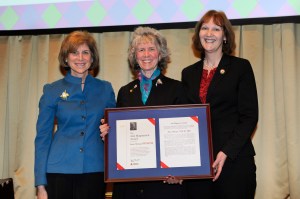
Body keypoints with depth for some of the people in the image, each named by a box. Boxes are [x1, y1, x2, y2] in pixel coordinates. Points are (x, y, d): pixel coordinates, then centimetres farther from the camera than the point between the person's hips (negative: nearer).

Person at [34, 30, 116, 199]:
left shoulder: (105, 89, 6)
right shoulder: (52, 90, 3)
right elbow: (43, 136, 2)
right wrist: (41, 184, -2)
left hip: (94, 171, 1)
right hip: (59, 170, -1)